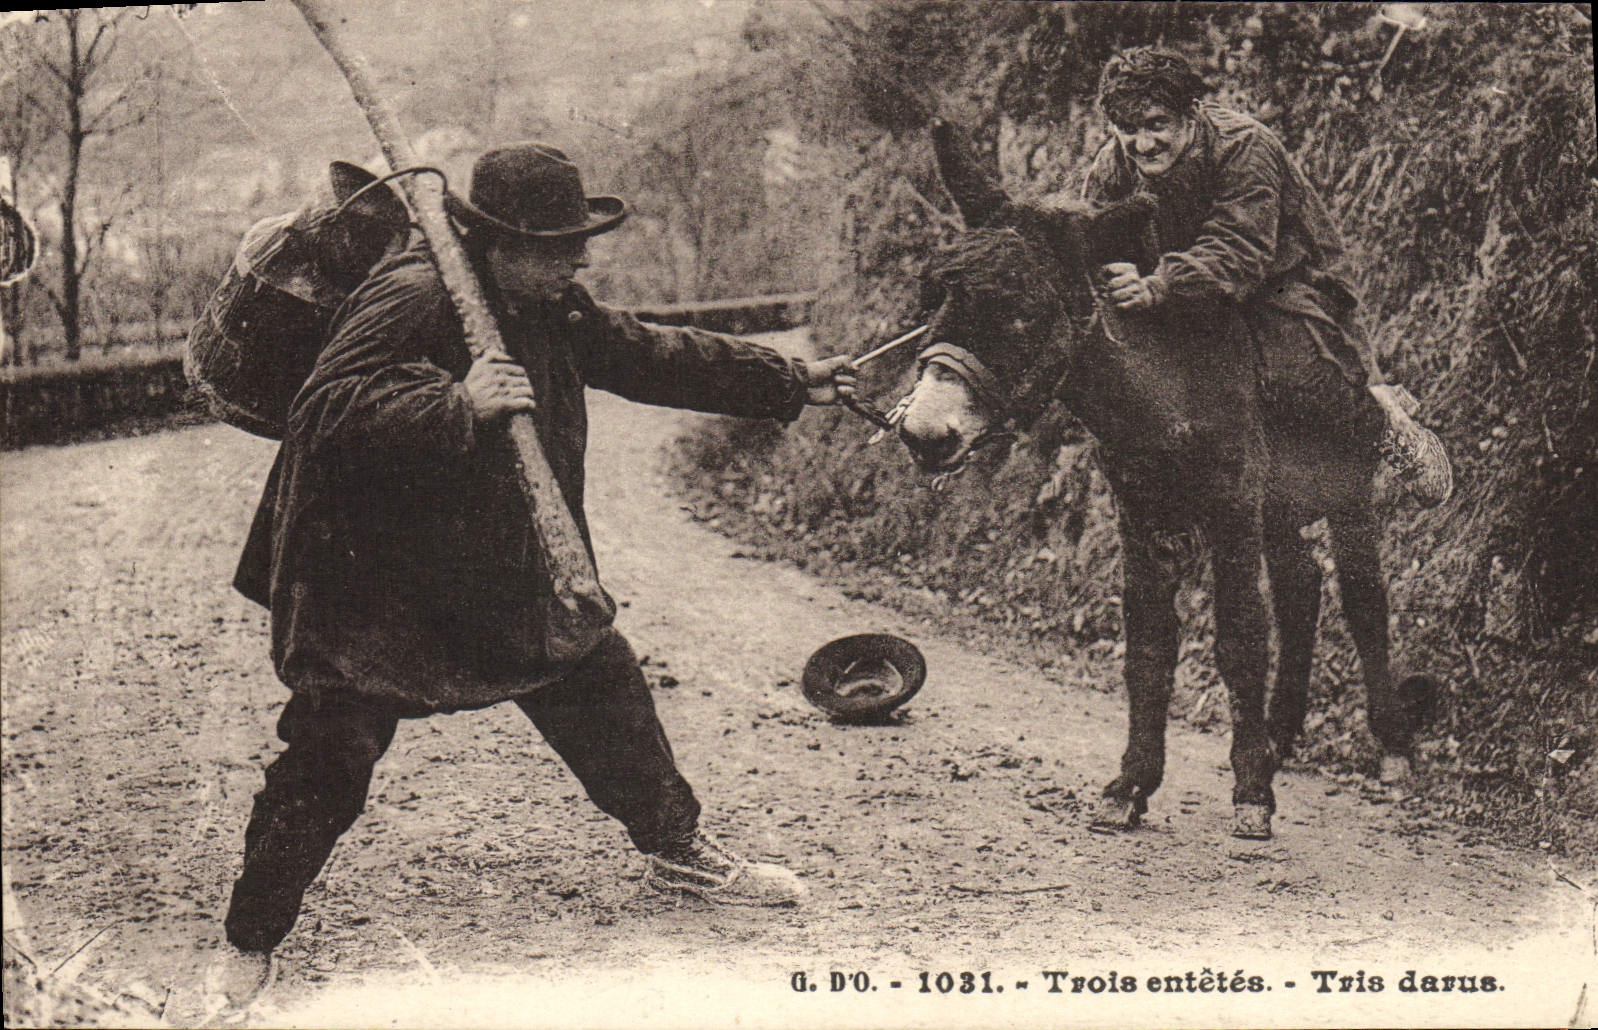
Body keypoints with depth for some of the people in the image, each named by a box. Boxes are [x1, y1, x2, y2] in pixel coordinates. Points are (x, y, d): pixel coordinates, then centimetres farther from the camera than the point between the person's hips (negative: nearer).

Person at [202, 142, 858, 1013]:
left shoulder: (551, 311, 3)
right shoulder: (410, 299, -22)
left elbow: (650, 357, 14)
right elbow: (323, 412, -30)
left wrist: (792, 382, 14)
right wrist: (457, 405, -40)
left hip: (512, 579, 8)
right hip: (376, 587, -8)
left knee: (603, 684, 13)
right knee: (328, 761, -7)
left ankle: (676, 851, 35)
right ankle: (247, 946, 11)